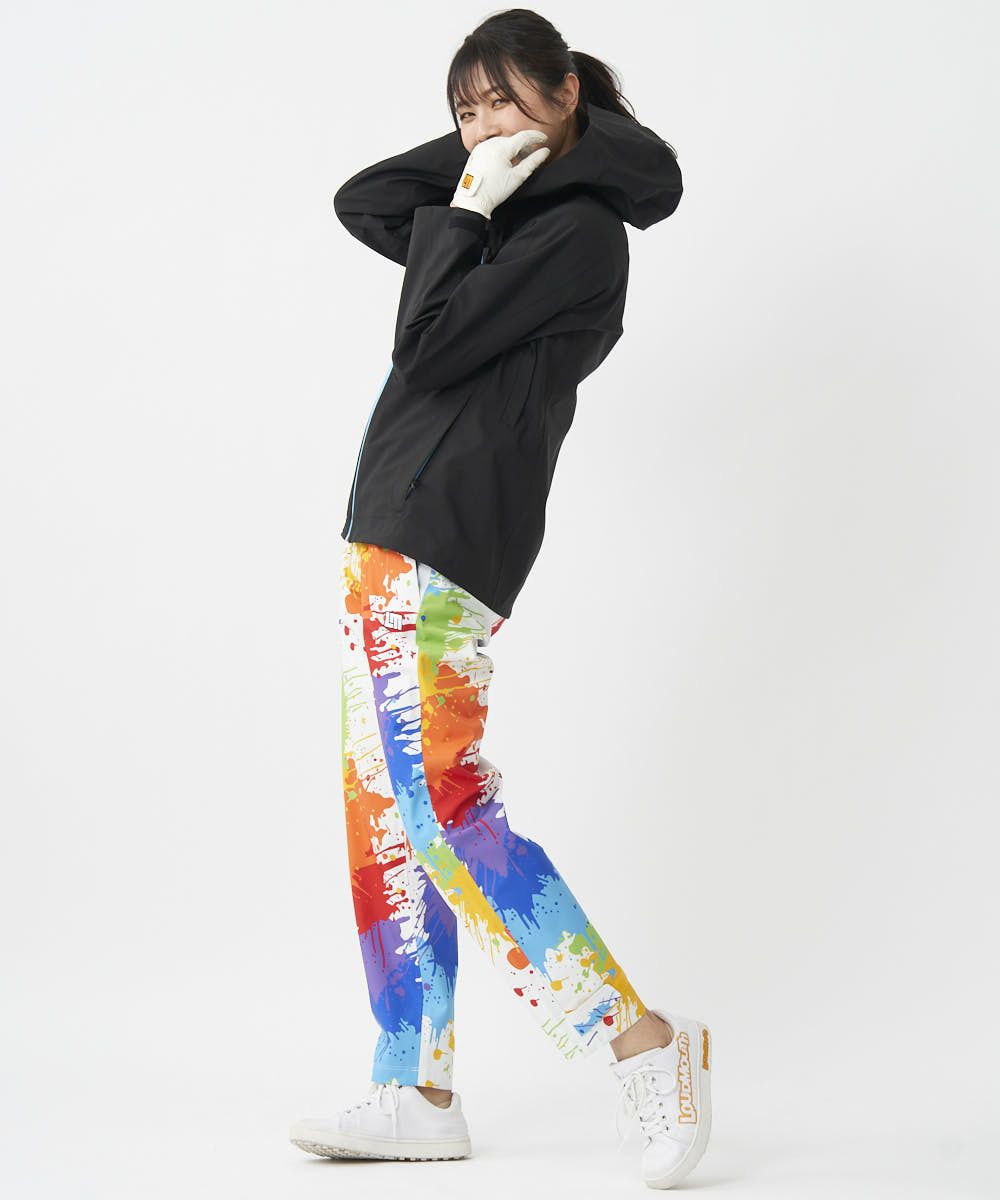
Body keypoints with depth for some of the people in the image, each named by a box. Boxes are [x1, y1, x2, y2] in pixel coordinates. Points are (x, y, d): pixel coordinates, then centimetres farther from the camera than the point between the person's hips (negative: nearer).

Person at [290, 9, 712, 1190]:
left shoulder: (581, 230, -7)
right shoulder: (510, 218, 21)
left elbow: (427, 346, -14)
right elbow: (358, 201, 25)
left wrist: (469, 207, -5)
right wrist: (474, 156, 14)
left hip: (442, 540, -10)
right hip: (391, 537, 10)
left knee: (439, 803, -17)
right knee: (383, 813, 6)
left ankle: (641, 1039, -13)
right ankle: (416, 1091, 9)